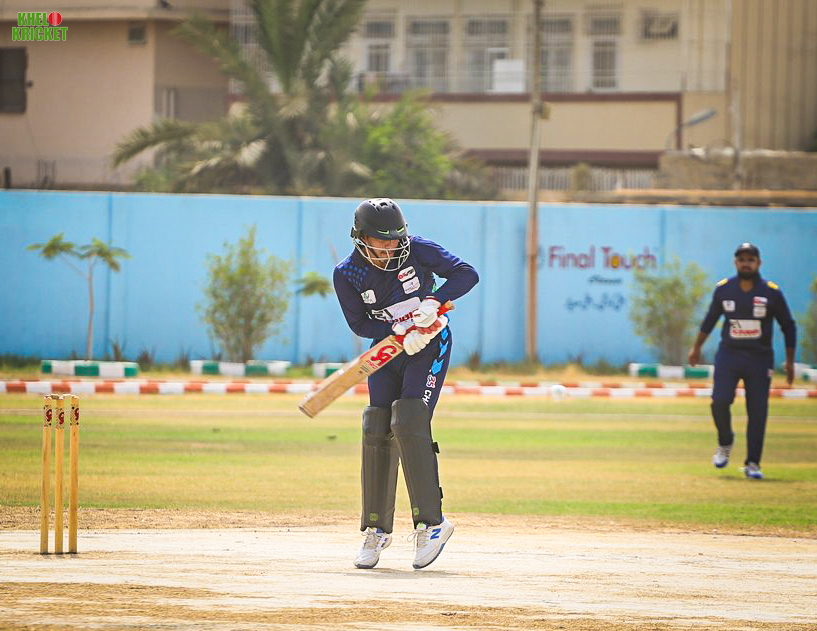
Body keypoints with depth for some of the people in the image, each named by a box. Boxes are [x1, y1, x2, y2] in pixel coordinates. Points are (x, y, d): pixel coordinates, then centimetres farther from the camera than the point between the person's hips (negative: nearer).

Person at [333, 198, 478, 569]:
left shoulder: (417, 250, -16)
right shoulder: (347, 274, -10)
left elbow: (466, 274, -16)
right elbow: (359, 323, -9)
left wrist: (433, 301, -31)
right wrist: (400, 330, -25)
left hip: (430, 346, -3)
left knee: (409, 423, -19)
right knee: (376, 430, -4)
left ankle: (431, 522, -15)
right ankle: (377, 529, 7)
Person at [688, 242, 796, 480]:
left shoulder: (771, 292, -3)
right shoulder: (723, 289, 3)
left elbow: (788, 327, 5)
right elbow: (710, 319, 17)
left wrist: (790, 361, 4)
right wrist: (696, 348, 20)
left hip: (760, 359, -1)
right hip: (728, 355, 1)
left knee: (758, 411, -4)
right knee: (720, 401, -15)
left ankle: (752, 464, 6)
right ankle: (725, 443, 14)